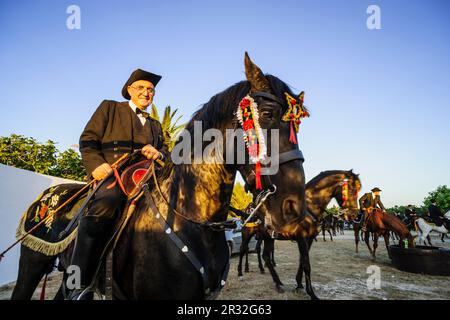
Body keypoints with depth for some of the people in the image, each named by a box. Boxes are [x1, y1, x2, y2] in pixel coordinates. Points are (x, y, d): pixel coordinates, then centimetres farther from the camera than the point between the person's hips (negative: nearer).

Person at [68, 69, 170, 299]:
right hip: (111, 172, -5)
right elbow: (88, 139, 9)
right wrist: (96, 164, -11)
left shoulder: (155, 125, 33)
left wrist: (158, 154, -2)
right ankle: (80, 285, -32)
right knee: (106, 203, -37)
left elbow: (167, 156, 23)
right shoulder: (109, 107, 22)